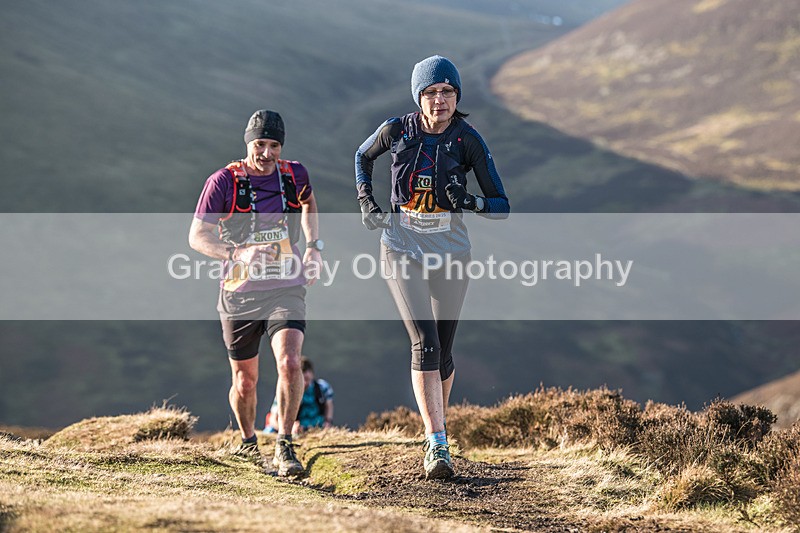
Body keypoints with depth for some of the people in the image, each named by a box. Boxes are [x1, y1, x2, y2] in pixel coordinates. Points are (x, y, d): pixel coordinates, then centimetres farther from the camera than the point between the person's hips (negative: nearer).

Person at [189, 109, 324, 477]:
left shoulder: (295, 175, 1)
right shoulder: (223, 181, -8)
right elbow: (197, 236, -7)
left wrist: (313, 247, 12)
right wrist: (239, 254, -23)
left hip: (286, 290, 1)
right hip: (240, 294, -1)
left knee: (289, 363, -23)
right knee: (245, 381, 10)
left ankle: (284, 447, -14)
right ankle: (247, 440, 39)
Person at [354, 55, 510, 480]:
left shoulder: (468, 141, -9)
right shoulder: (396, 131, -6)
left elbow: (502, 206, -7)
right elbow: (363, 157, 17)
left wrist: (471, 202, -27)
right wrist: (366, 203, 5)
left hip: (451, 253, 1)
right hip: (403, 250, -1)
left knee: (443, 349, 8)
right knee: (424, 341, -17)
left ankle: (437, 427, 33)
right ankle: (436, 444, -19)